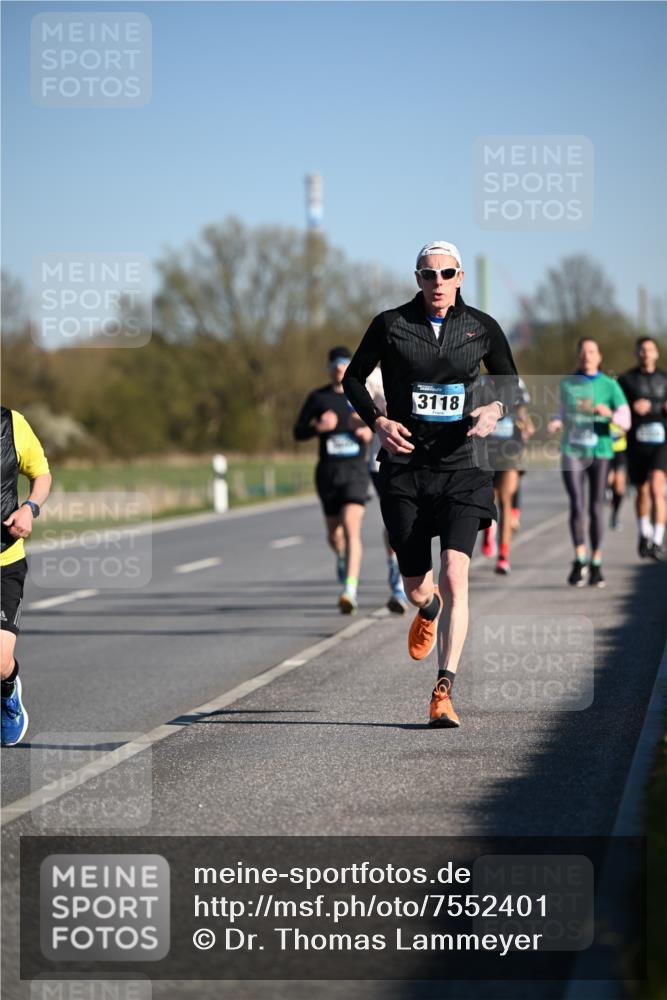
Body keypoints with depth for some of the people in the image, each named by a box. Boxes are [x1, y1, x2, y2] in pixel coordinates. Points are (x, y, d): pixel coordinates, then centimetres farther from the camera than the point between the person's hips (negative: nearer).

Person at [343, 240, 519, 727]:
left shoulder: (482, 328, 2)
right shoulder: (391, 325, -1)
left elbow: (511, 380, 15)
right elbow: (353, 378, 10)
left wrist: (495, 408, -7)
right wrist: (378, 421, -7)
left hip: (462, 468, -1)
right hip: (405, 466, 1)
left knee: (455, 576, -17)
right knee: (417, 588, 6)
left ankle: (444, 692, -16)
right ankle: (429, 612, 47)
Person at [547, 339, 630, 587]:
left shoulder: (609, 386, -1)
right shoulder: (567, 383, 7)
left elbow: (626, 421, -5)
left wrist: (610, 414, -25)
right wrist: (556, 423, -1)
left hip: (600, 452, -1)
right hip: (572, 452, 1)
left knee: (597, 507, 3)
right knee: (577, 504, -13)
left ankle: (596, 564, 13)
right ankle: (580, 559, -6)